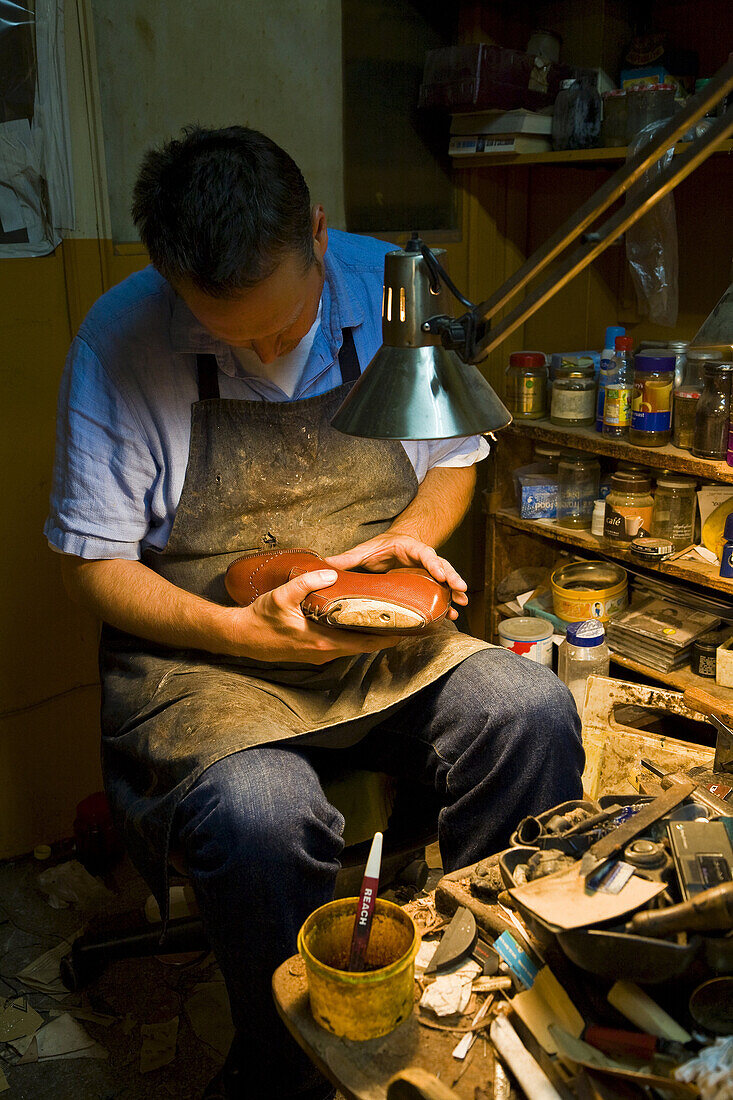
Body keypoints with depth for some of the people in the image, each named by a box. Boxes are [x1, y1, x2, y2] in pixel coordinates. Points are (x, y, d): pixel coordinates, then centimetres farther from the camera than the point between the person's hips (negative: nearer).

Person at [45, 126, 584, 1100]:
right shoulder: (120, 340, -11)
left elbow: (453, 456, 13)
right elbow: (93, 562, -5)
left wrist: (411, 535, -9)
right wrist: (244, 630, -19)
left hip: (386, 640, 3)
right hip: (202, 653, -2)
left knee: (534, 711, -23)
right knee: (259, 813, -32)